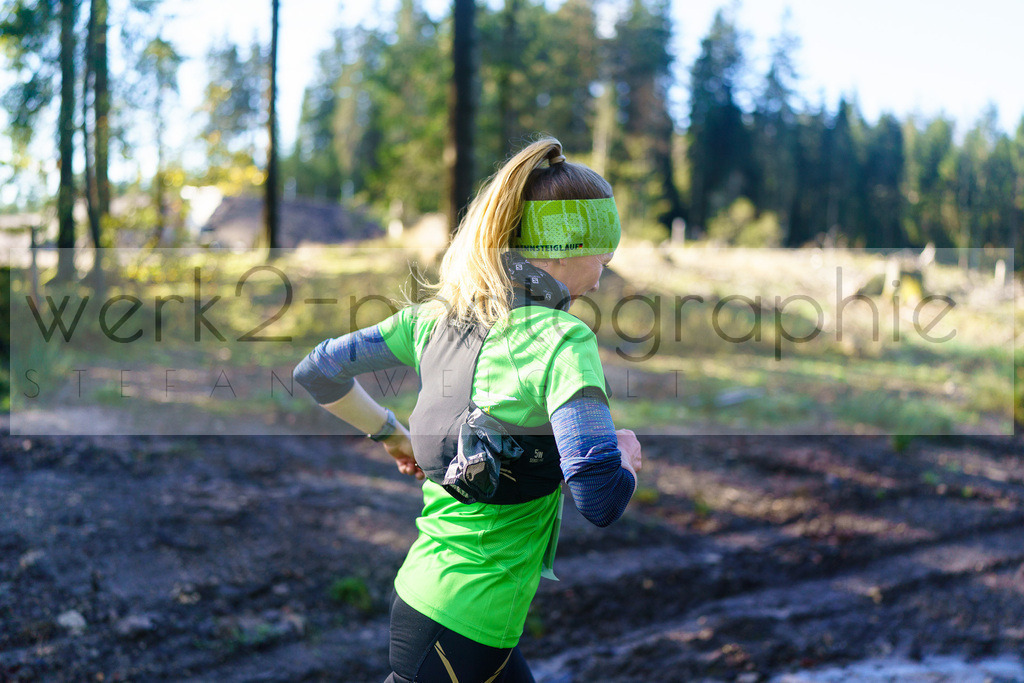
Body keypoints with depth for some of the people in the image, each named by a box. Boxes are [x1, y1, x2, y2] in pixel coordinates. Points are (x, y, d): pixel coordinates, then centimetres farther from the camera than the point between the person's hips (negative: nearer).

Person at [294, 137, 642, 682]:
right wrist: (624, 455, -4)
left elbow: (317, 373, 10)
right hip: (468, 615, -8)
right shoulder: (561, 339, -19)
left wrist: (391, 433, 20)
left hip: (419, 590, 8)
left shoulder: (435, 315, 3)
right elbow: (600, 499, -25)